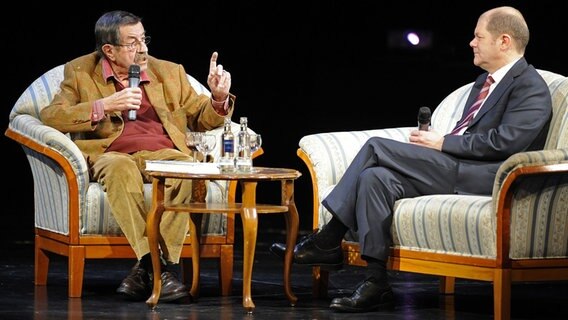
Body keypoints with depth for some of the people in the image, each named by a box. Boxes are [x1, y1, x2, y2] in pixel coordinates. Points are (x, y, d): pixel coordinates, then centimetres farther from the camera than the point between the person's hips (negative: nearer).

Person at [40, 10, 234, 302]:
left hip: (164, 155, 2)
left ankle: (146, 268, -35)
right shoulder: (80, 73, 11)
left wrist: (218, 99, 0)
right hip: (111, 155, -2)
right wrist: (105, 106, -12)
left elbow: (200, 119, 23)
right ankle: (158, 265, -43)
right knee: (120, 168, -39)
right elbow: (50, 116, -1)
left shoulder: (169, 73, 19)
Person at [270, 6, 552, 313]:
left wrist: (443, 143, -12)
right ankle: (375, 283, -18)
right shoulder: (484, 82, 27)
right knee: (375, 178, -16)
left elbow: (506, 141, -18)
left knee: (377, 146, -17)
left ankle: (328, 241, -10)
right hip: (454, 169, 9)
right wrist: (431, 142, 5)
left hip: (485, 178, -9)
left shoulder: (531, 86, -4)